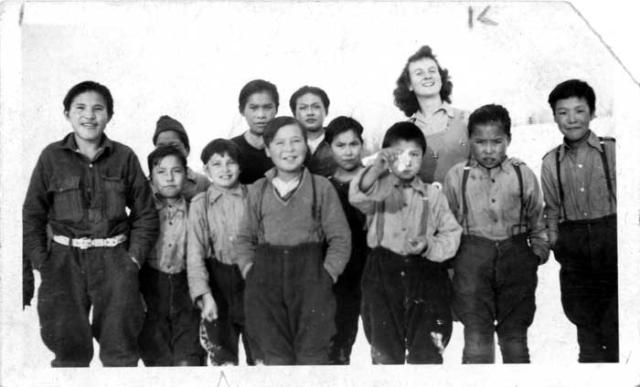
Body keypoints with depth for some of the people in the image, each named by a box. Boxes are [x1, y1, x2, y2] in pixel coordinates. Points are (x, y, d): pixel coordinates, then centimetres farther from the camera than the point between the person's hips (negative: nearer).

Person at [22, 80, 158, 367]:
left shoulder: (124, 157, 2)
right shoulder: (52, 157, 1)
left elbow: (145, 213, 7)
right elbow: (32, 214, 5)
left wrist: (135, 257, -2)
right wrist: (41, 262, -2)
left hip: (114, 259, 0)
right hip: (65, 260, 0)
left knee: (120, 349, 0)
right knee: (69, 348, 1)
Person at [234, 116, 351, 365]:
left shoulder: (321, 187, 3)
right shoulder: (257, 190, 11)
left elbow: (340, 237, 3)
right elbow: (244, 237, 16)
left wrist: (328, 273, -7)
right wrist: (248, 269, 2)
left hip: (309, 273, -2)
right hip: (266, 276, 2)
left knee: (311, 354, -3)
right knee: (275, 355, 4)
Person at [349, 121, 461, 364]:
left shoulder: (432, 195, 7)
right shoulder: (379, 189, 1)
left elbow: (451, 234, 6)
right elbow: (358, 197, -22)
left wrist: (428, 245, -13)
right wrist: (376, 169, -39)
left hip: (425, 277, 1)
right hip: (383, 276, -1)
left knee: (427, 353, 3)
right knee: (385, 353, 9)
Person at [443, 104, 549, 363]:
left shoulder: (523, 175, 1)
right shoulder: (456, 177, 0)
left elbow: (537, 219, 12)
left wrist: (540, 251, 6)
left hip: (516, 257, 1)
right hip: (472, 257, -1)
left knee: (515, 333, 11)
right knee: (476, 334, -3)